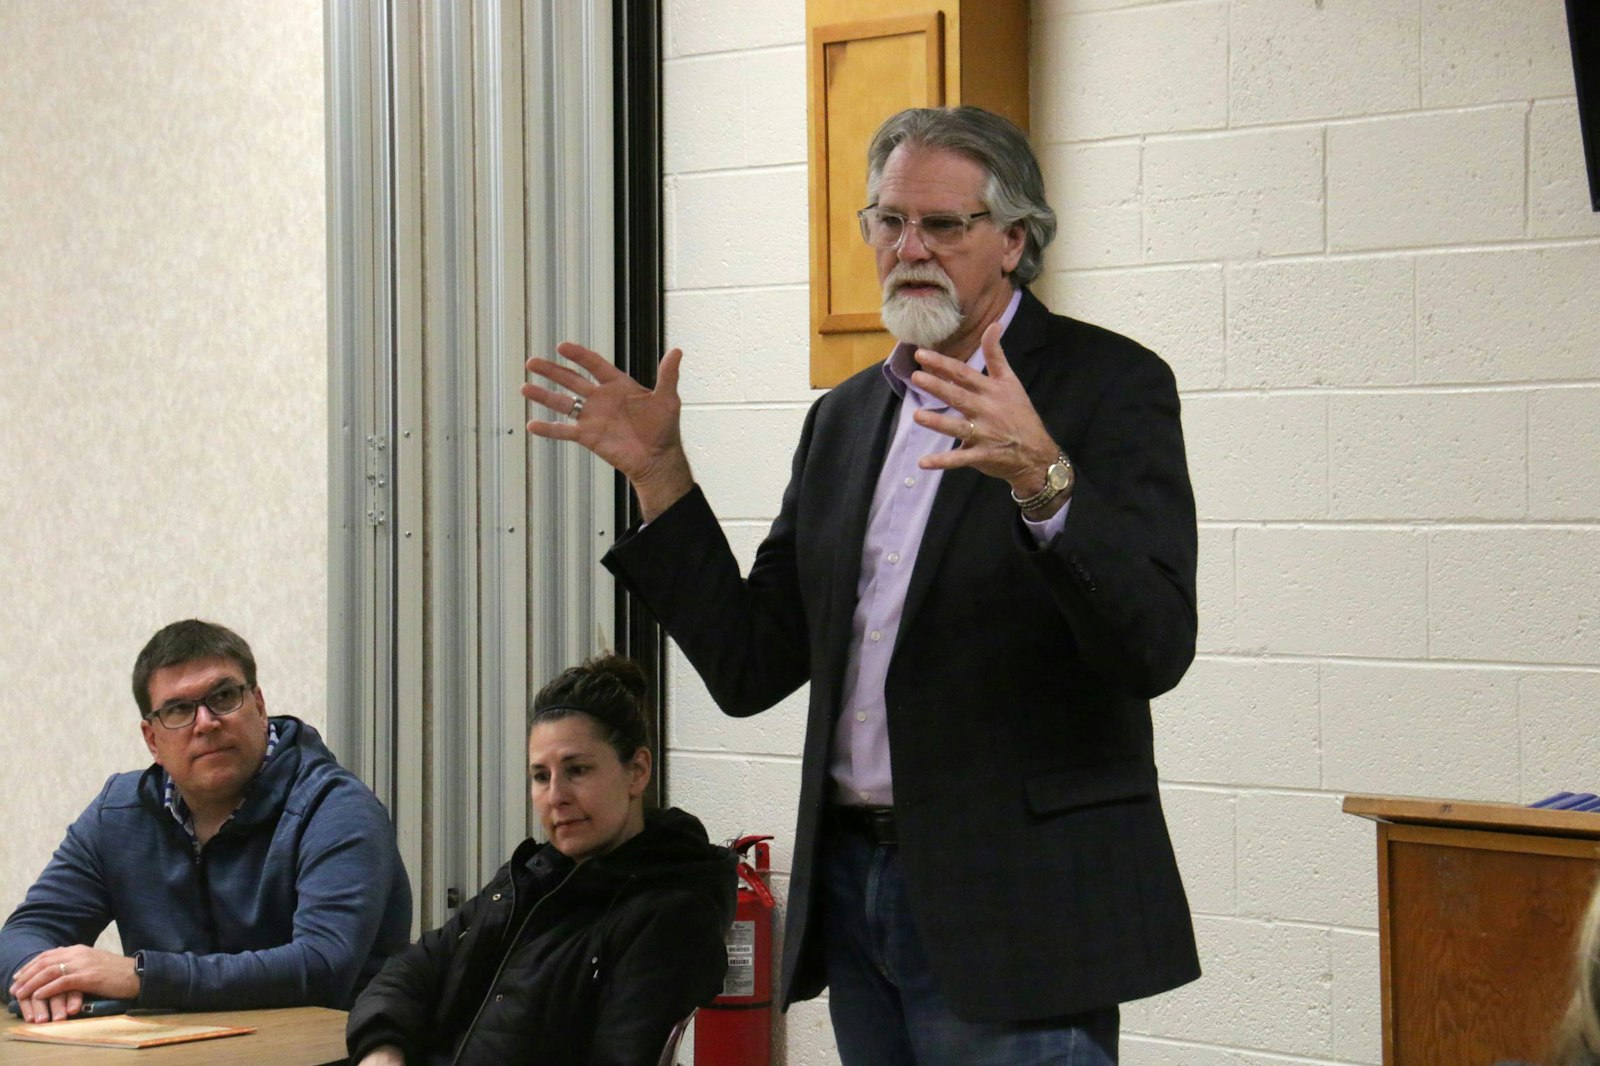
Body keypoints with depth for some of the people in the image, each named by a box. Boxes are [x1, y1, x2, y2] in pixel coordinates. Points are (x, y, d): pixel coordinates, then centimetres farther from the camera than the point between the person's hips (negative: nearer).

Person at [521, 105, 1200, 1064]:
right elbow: (751, 669, 12)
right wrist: (660, 475, 5)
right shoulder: (847, 418, 16)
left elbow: (1155, 648, -17)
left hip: (1016, 903, -6)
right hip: (855, 883, 6)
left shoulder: (1111, 385, -5)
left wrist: (1043, 480, -32)